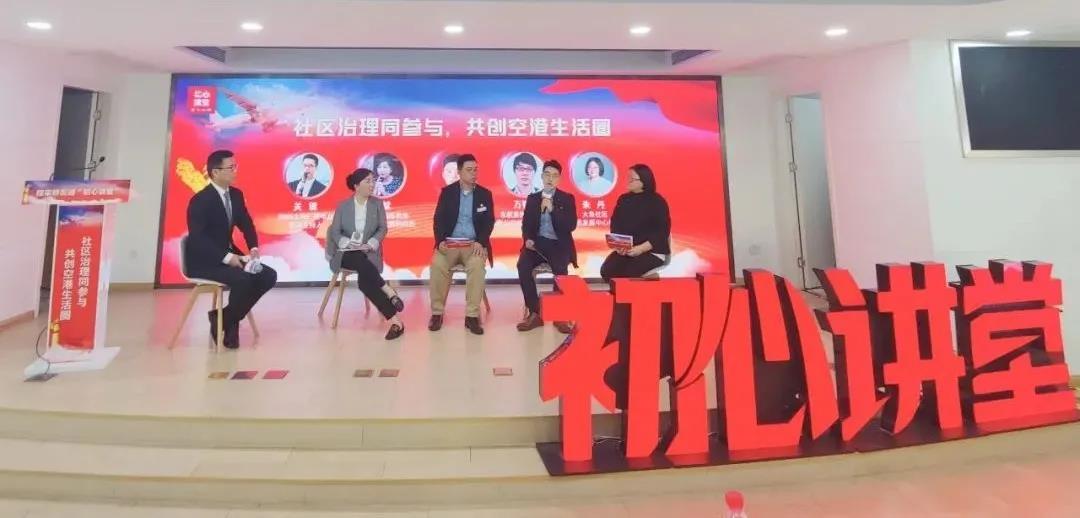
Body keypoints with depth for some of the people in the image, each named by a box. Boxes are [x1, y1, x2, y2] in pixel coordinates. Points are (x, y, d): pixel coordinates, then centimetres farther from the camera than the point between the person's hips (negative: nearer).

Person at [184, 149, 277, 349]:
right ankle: (226, 321, -4)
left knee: (269, 276, -9)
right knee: (243, 279, -31)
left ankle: (226, 317, 1)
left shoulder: (236, 194, 5)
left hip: (229, 255, 8)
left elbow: (247, 225, 12)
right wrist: (227, 257, -30)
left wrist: (254, 248, -7)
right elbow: (197, 239, -23)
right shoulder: (200, 200, -16)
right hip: (203, 261, -7)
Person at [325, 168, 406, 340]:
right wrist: (348, 244, -20)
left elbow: (382, 229, 4)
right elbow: (335, 232, 1)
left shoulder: (377, 204, 10)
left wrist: (370, 244, -14)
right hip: (346, 253, 0)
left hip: (369, 252, 0)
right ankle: (389, 292, -35)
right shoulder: (343, 206, 7)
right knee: (360, 261, -38)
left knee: (364, 281, -31)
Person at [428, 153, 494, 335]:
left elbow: (489, 222, 2)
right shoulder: (447, 192, 8)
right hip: (449, 243, 1)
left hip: (474, 244, 0)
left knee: (477, 265, -34)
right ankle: (437, 313, -16)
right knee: (437, 264, -31)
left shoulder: (485, 194, 8)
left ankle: (472, 315, -27)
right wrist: (440, 241, -15)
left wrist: (481, 242, -15)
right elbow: (439, 219, 2)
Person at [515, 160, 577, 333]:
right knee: (523, 265, -28)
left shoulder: (567, 198, 6)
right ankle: (534, 313, -19)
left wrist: (552, 209, -15)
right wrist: (527, 239, -10)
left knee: (560, 268, -34)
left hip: (559, 245, -2)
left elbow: (571, 226, -6)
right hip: (537, 243, 2)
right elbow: (526, 224, 12)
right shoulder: (532, 198, 14)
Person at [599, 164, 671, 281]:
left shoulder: (657, 202, -5)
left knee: (628, 273, -30)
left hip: (652, 251, -4)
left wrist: (641, 248, -20)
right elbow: (615, 225, 9)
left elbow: (662, 232, -10)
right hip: (625, 250, 4)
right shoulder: (623, 199, 10)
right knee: (606, 270, -22)